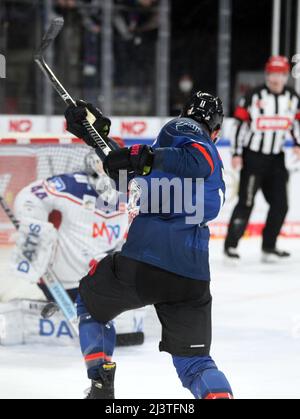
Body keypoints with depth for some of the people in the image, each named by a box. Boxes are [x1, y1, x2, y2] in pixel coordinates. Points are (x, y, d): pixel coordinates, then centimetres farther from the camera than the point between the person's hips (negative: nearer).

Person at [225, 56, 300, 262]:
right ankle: (231, 245, 1)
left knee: (280, 204, 3)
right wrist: (237, 154, -10)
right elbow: (241, 123, -7)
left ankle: (269, 246, 15)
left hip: (276, 158, 5)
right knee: (246, 202, -7)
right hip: (253, 157, -5)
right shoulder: (254, 97, -11)